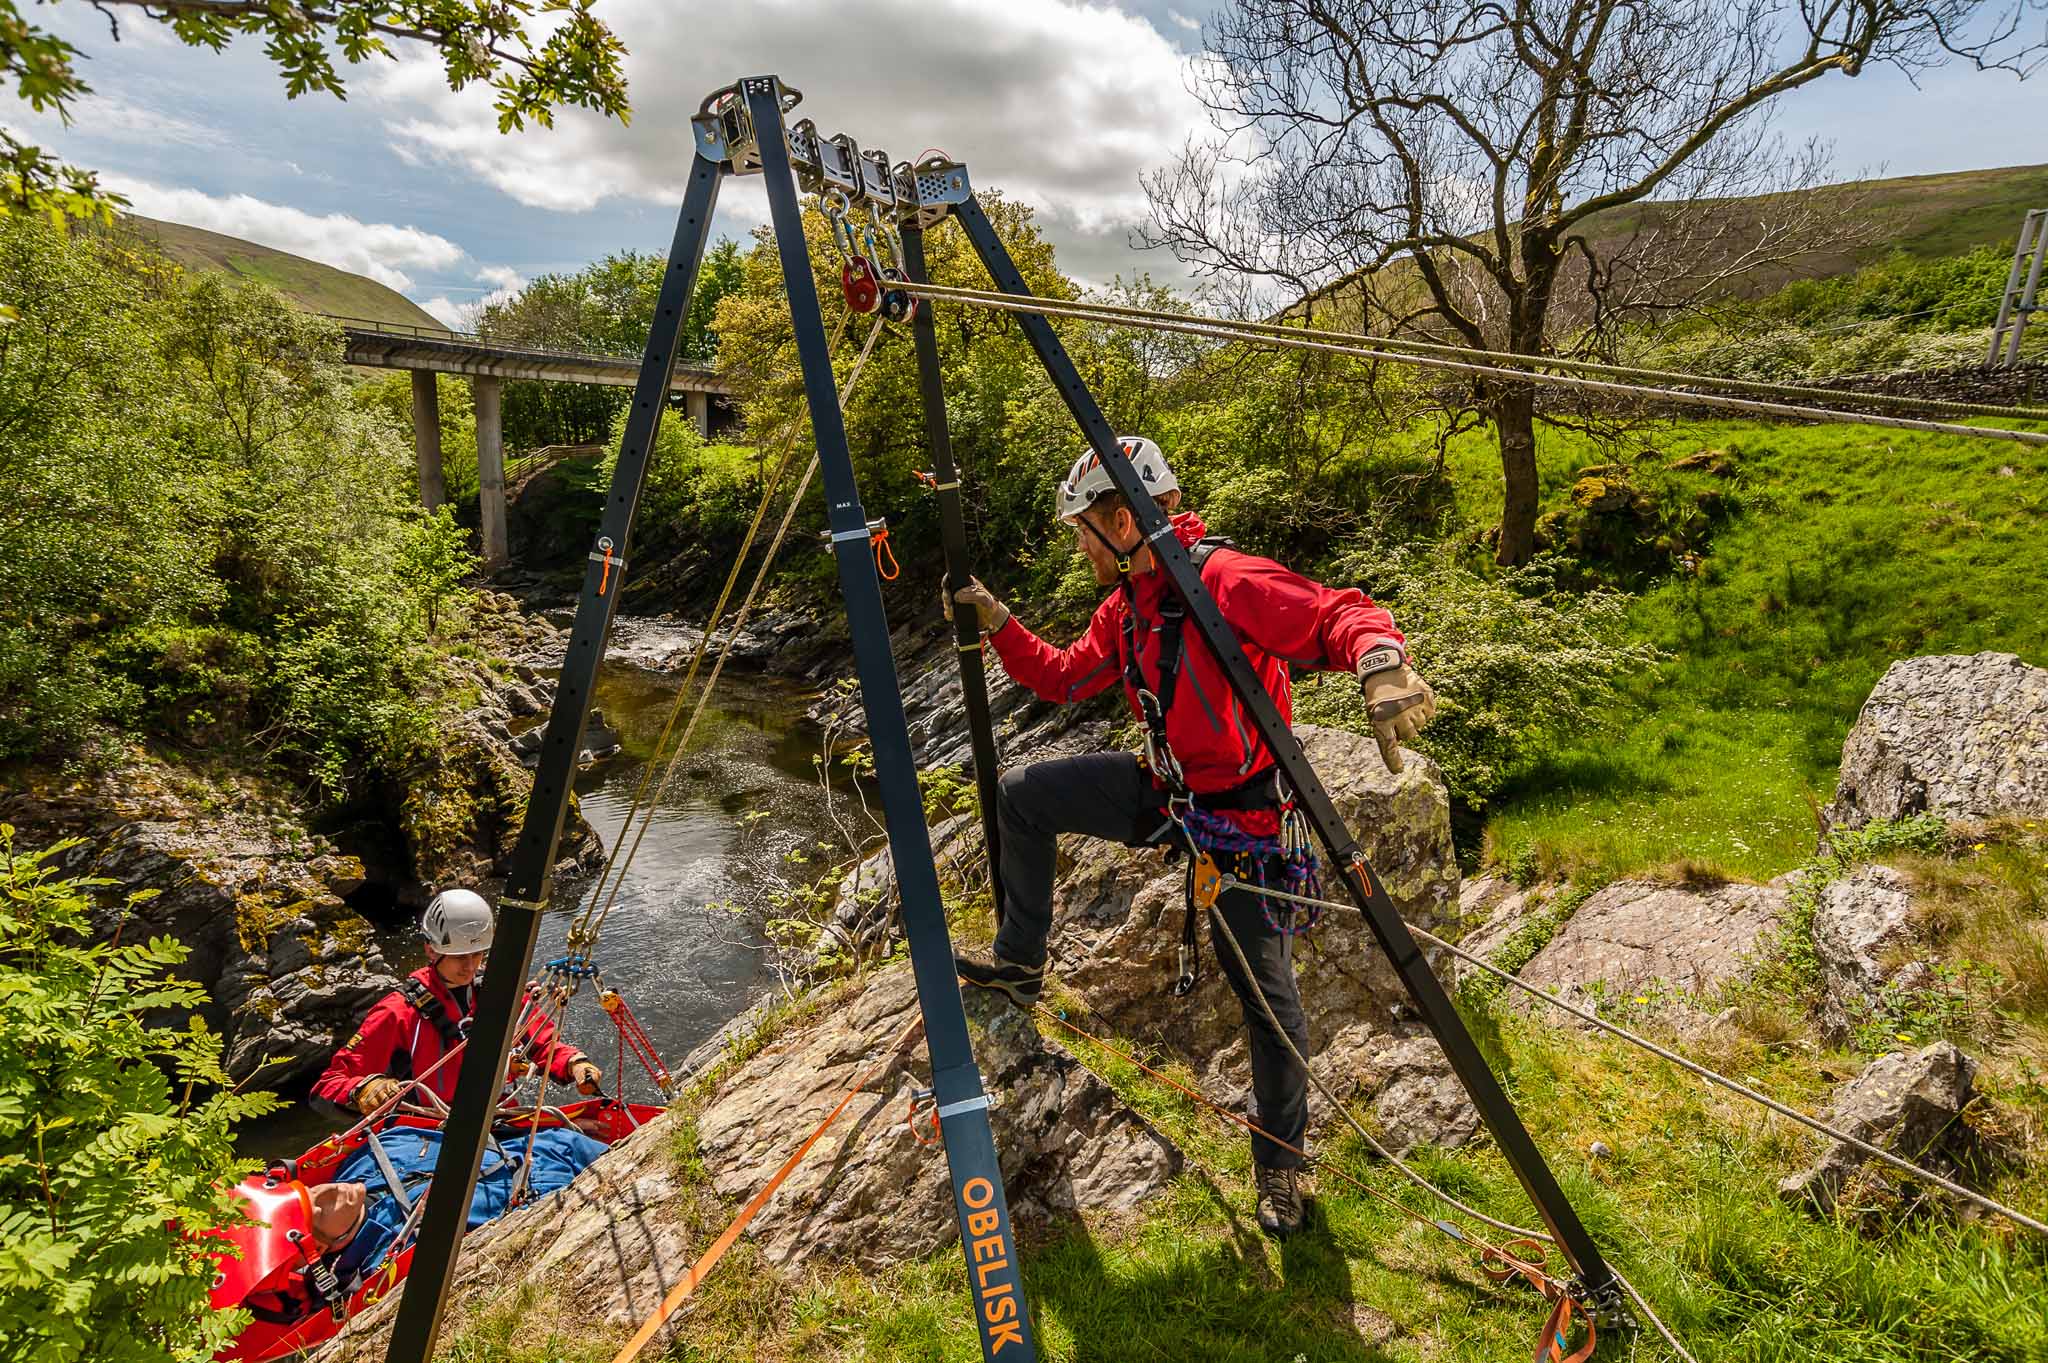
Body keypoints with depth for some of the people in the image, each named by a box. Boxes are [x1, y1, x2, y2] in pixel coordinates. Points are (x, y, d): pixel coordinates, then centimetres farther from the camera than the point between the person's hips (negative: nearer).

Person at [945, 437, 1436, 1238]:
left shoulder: (1227, 581, -25)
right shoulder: (1124, 606, 3)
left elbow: (1341, 616, -32)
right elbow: (1063, 678, 12)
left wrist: (1381, 660, -54)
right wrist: (997, 624, 1)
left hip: (1238, 812, -7)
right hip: (1162, 789, 8)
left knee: (1267, 996, 1)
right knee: (1021, 793, 4)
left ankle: (1281, 1163, 27)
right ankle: (1019, 964, 19)